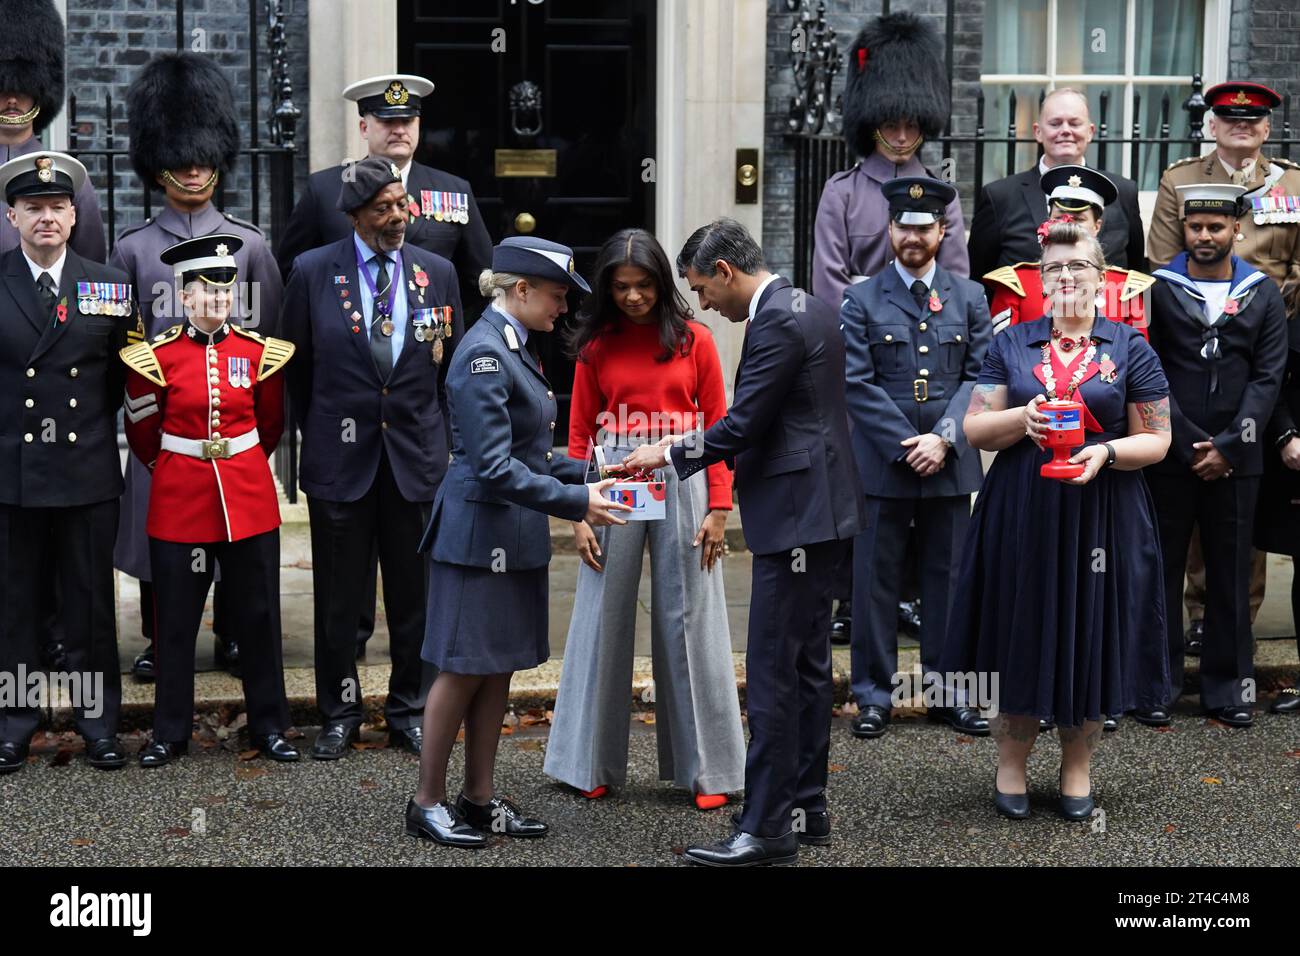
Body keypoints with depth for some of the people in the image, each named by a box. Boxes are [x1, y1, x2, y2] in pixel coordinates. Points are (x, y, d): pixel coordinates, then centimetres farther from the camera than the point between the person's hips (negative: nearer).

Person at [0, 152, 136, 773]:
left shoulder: (110, 287, 6)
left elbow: (125, 373, 10)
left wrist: (96, 424, 3)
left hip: (88, 474, 1)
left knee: (90, 606, 8)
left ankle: (99, 725, 18)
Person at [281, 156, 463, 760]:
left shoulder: (438, 273, 4)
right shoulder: (313, 273, -3)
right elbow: (296, 365, 6)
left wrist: (435, 434, 11)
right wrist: (320, 433, 10)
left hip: (416, 458, 2)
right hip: (340, 456, -1)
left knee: (414, 593, 8)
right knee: (338, 596, 6)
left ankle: (410, 712, 21)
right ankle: (340, 714, 20)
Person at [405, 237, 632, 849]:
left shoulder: (515, 348, 12)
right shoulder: (483, 353, -18)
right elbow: (494, 466, -22)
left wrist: (587, 474, 7)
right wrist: (575, 502, -20)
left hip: (515, 537, 9)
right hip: (480, 534, -9)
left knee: (499, 669, 13)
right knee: (464, 670, 0)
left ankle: (480, 797, 22)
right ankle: (427, 804, 12)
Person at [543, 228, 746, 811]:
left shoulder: (693, 340, 2)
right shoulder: (595, 346, 5)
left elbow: (718, 427, 3)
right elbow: (580, 434, 7)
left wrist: (718, 507, -5)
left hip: (682, 482, -1)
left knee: (688, 620, 2)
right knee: (604, 619, 5)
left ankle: (707, 768, 11)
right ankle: (595, 765, 18)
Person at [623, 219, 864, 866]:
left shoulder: (775, 323, -17)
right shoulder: (807, 308, 15)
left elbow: (742, 424, -19)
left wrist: (673, 452, -5)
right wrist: (694, 443, 14)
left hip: (796, 516, -11)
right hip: (818, 511, 11)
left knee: (771, 673, -7)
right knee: (806, 663, 15)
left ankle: (766, 827, -3)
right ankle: (805, 808, 23)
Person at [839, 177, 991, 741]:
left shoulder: (969, 298, 9)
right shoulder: (861, 301, 3)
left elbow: (980, 376, 3)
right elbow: (858, 384, -4)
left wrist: (944, 439, -10)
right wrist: (907, 444, -12)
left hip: (951, 463, 2)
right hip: (882, 462, -2)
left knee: (949, 578, 8)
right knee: (876, 581, 2)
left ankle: (949, 693, 17)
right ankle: (874, 695, 11)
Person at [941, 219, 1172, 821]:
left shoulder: (1129, 348, 3)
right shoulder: (1010, 345, 7)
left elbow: (1156, 439, 2)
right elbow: (975, 430, 4)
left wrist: (1106, 453, -17)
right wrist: (1023, 419, -15)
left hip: (1100, 515, -1)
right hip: (1021, 514, 1)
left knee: (1090, 636, 6)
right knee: (1022, 635, 6)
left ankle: (1077, 770, 22)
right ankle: (1010, 766, 21)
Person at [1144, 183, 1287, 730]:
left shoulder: (1263, 295, 7)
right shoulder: (1158, 290, 1)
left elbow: (1268, 378, 1)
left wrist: (1227, 447, -9)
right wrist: (1190, 445, -9)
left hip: (1235, 459, 1)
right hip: (1170, 456, -1)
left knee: (1230, 573, 7)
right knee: (1162, 570, 4)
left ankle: (1228, 685, 16)